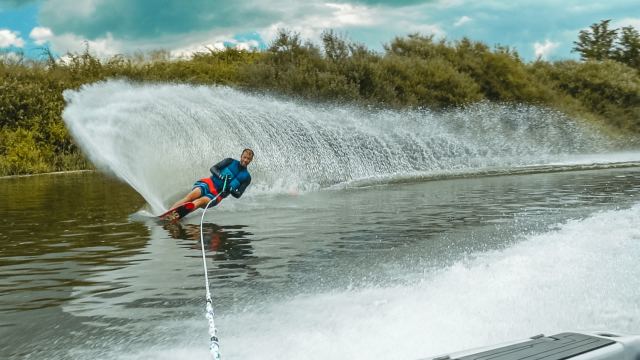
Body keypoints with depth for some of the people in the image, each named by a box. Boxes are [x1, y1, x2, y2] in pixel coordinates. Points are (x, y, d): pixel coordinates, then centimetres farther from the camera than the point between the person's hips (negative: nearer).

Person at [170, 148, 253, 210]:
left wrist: (232, 190, -20)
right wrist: (219, 175, -21)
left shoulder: (246, 178, 8)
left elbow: (238, 195, 2)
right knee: (191, 196, -30)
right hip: (209, 184, 1)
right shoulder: (230, 162, 8)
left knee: (199, 202, -32)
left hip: (217, 195, 0)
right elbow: (212, 168, 0)